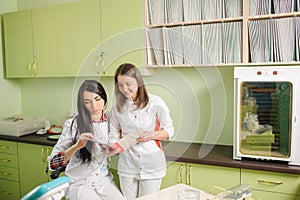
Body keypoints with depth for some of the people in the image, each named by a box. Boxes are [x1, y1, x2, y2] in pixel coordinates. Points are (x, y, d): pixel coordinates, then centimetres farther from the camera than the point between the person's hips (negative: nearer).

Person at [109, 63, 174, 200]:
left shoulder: (155, 102, -7)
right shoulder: (118, 106, 1)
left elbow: (169, 130, -1)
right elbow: (114, 135, 5)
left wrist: (153, 135, -18)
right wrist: (114, 147, -15)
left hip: (152, 164, -2)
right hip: (127, 165, 2)